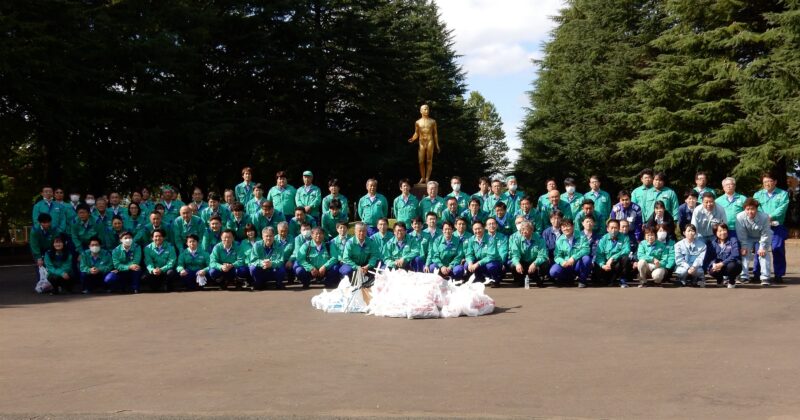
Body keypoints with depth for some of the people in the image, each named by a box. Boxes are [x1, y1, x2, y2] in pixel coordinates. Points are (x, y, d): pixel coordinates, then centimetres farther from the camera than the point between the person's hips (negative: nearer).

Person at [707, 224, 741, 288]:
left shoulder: (733, 240, -8)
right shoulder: (713, 243, 4)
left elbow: (735, 255, -21)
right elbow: (711, 257, -3)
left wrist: (722, 263, -30)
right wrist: (714, 264, -27)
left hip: (732, 264, -2)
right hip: (719, 265, 3)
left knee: (731, 266, -38)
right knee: (711, 270, -29)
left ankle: (732, 281, -2)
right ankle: (721, 280, 9)